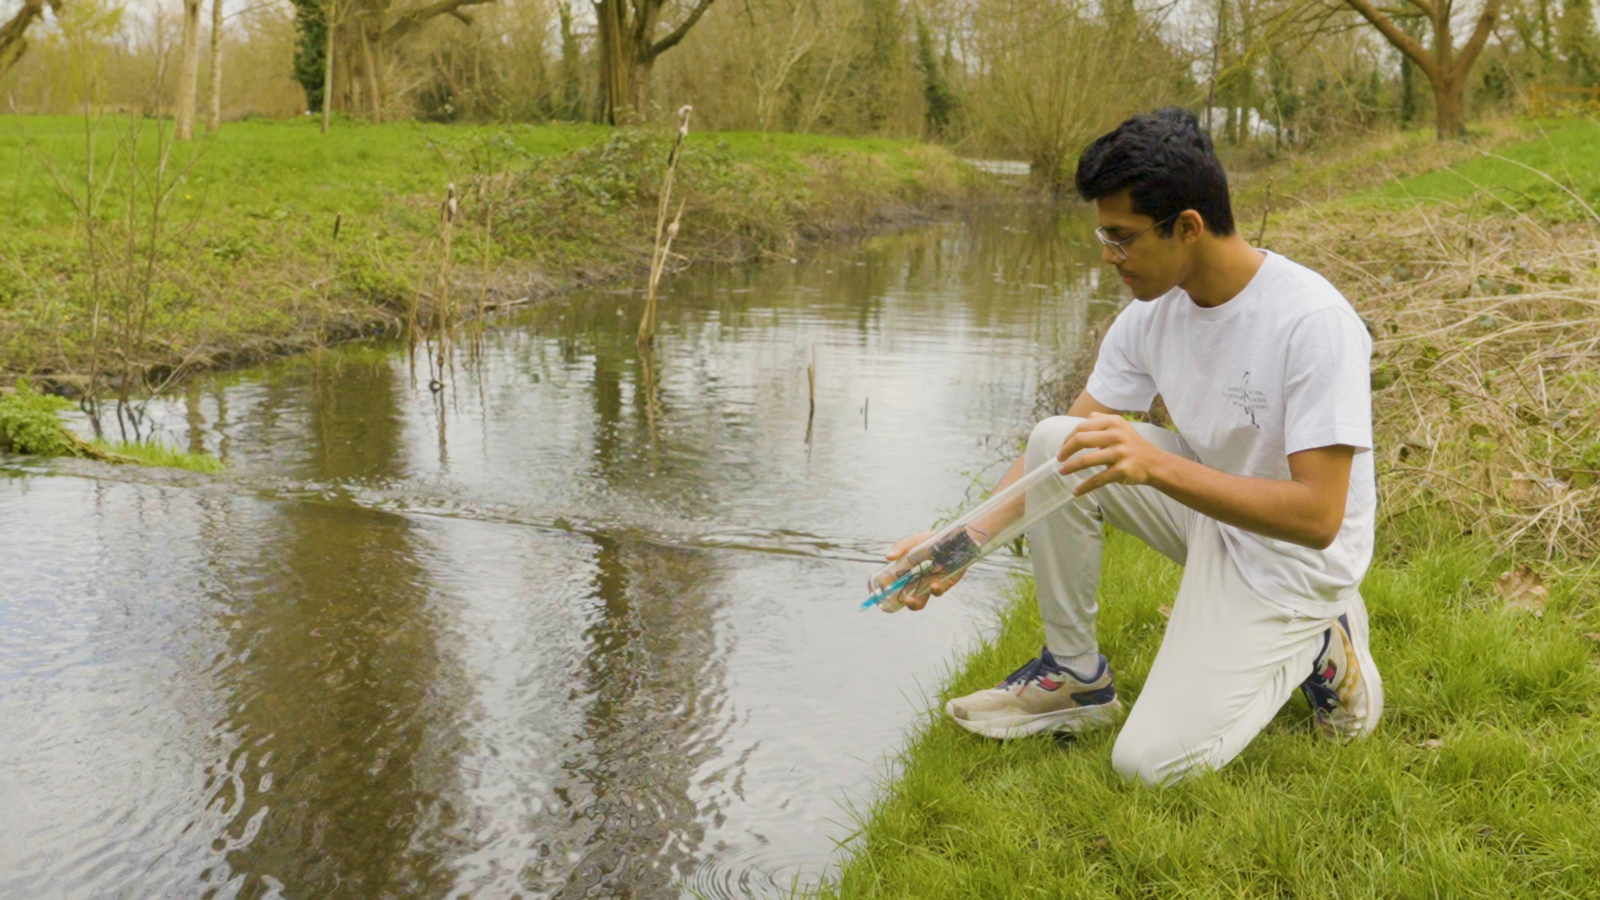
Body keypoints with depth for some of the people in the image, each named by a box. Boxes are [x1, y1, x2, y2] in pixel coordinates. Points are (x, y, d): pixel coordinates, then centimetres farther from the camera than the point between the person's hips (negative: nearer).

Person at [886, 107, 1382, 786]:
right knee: (1055, 442, -16)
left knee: (1151, 762, -17)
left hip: (1296, 558, -6)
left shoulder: (1314, 321, -28)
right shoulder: (1152, 312, -7)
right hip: (1209, 507, 6)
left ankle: (1318, 648, 8)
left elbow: (1317, 517, -31)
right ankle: (1075, 676, -1)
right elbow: (1071, 445, -2)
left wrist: (1156, 464, -40)